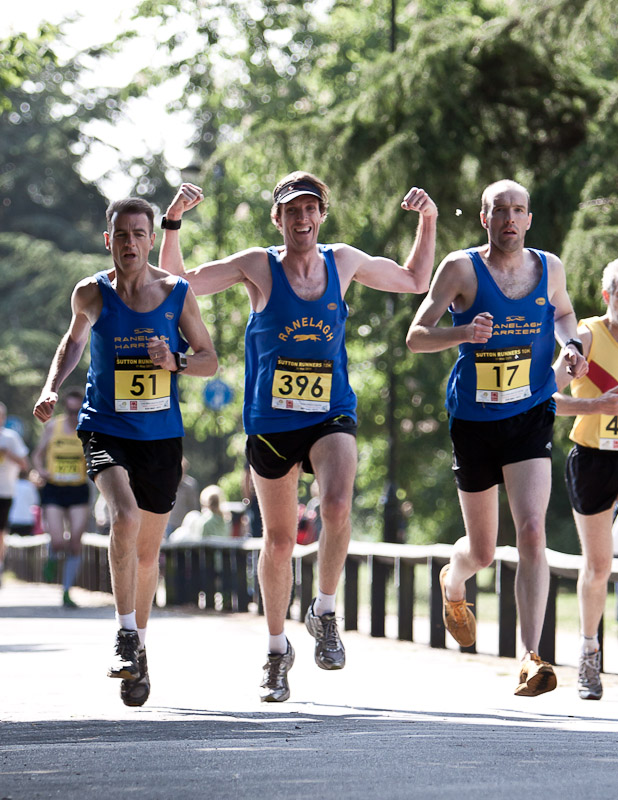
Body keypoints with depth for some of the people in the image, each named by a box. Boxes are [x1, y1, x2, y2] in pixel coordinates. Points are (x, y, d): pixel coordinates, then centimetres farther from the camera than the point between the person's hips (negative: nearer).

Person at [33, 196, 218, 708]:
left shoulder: (177, 292, -2)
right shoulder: (92, 294, -2)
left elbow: (210, 360, 4)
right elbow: (75, 339, 19)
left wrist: (175, 362, -17)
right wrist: (52, 388, 5)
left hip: (162, 436, 2)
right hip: (106, 430, -2)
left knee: (148, 549, 12)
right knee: (125, 517, -28)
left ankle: (139, 645, 33)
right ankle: (127, 638, -19)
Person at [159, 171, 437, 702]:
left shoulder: (344, 262, 4)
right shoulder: (258, 267, -3)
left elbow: (415, 281, 20)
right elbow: (176, 282, 1)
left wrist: (428, 221, 9)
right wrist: (173, 222, -11)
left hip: (331, 416, 0)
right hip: (271, 422, 0)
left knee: (337, 505, -28)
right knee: (279, 539, 9)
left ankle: (325, 613, -7)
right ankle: (277, 649, 28)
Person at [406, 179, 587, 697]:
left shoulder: (549, 268, 2)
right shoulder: (461, 269, -7)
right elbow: (416, 337, -8)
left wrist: (571, 346, 2)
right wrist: (463, 332, -28)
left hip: (530, 416, 1)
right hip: (474, 421, -1)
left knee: (532, 532, -19)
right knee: (483, 551, 11)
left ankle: (531, 659, -21)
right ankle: (454, 583, 50)